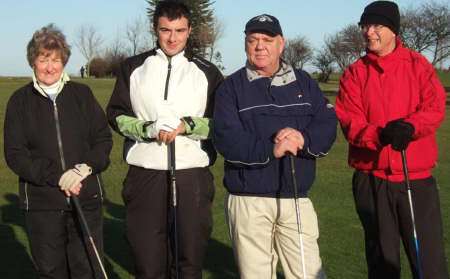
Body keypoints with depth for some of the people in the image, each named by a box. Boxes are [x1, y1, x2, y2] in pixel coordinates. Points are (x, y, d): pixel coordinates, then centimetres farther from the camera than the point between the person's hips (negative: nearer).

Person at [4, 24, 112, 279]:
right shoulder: (20, 100, 3)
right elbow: (15, 154, -3)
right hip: (41, 203, 0)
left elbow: (104, 139, 6)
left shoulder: (82, 94, 7)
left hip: (87, 197, 1)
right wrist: (58, 176, -14)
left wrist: (85, 168, -13)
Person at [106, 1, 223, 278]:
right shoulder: (133, 68, 11)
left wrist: (186, 125, -12)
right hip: (145, 174, 1)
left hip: (193, 175, 0)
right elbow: (116, 114, 6)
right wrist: (148, 129, -12)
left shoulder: (208, 73, 9)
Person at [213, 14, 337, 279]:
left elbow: (328, 124, 3)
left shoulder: (304, 82, 14)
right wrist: (270, 150, -22)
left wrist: (303, 139, -18)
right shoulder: (231, 87, 4)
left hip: (297, 197, 2)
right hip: (248, 200, -2)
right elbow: (226, 138, -10)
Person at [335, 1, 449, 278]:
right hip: (371, 179, 1)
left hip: (417, 177, -1)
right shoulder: (354, 73, 5)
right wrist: (379, 135, -25)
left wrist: (409, 127, -27)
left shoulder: (419, 65, 4)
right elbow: (350, 122, -5)